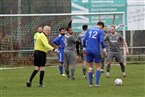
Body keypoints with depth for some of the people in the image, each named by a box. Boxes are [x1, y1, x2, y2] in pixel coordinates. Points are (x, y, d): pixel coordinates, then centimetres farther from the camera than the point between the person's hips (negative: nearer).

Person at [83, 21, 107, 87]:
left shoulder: (89, 30, 13)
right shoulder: (100, 31, -1)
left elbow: (84, 40, 5)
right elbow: (101, 41, -13)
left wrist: (84, 48, 14)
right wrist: (104, 50, -6)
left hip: (88, 50, 4)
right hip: (96, 51, -4)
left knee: (90, 67, 13)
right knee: (98, 66, 9)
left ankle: (90, 83, 9)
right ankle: (97, 83, -2)